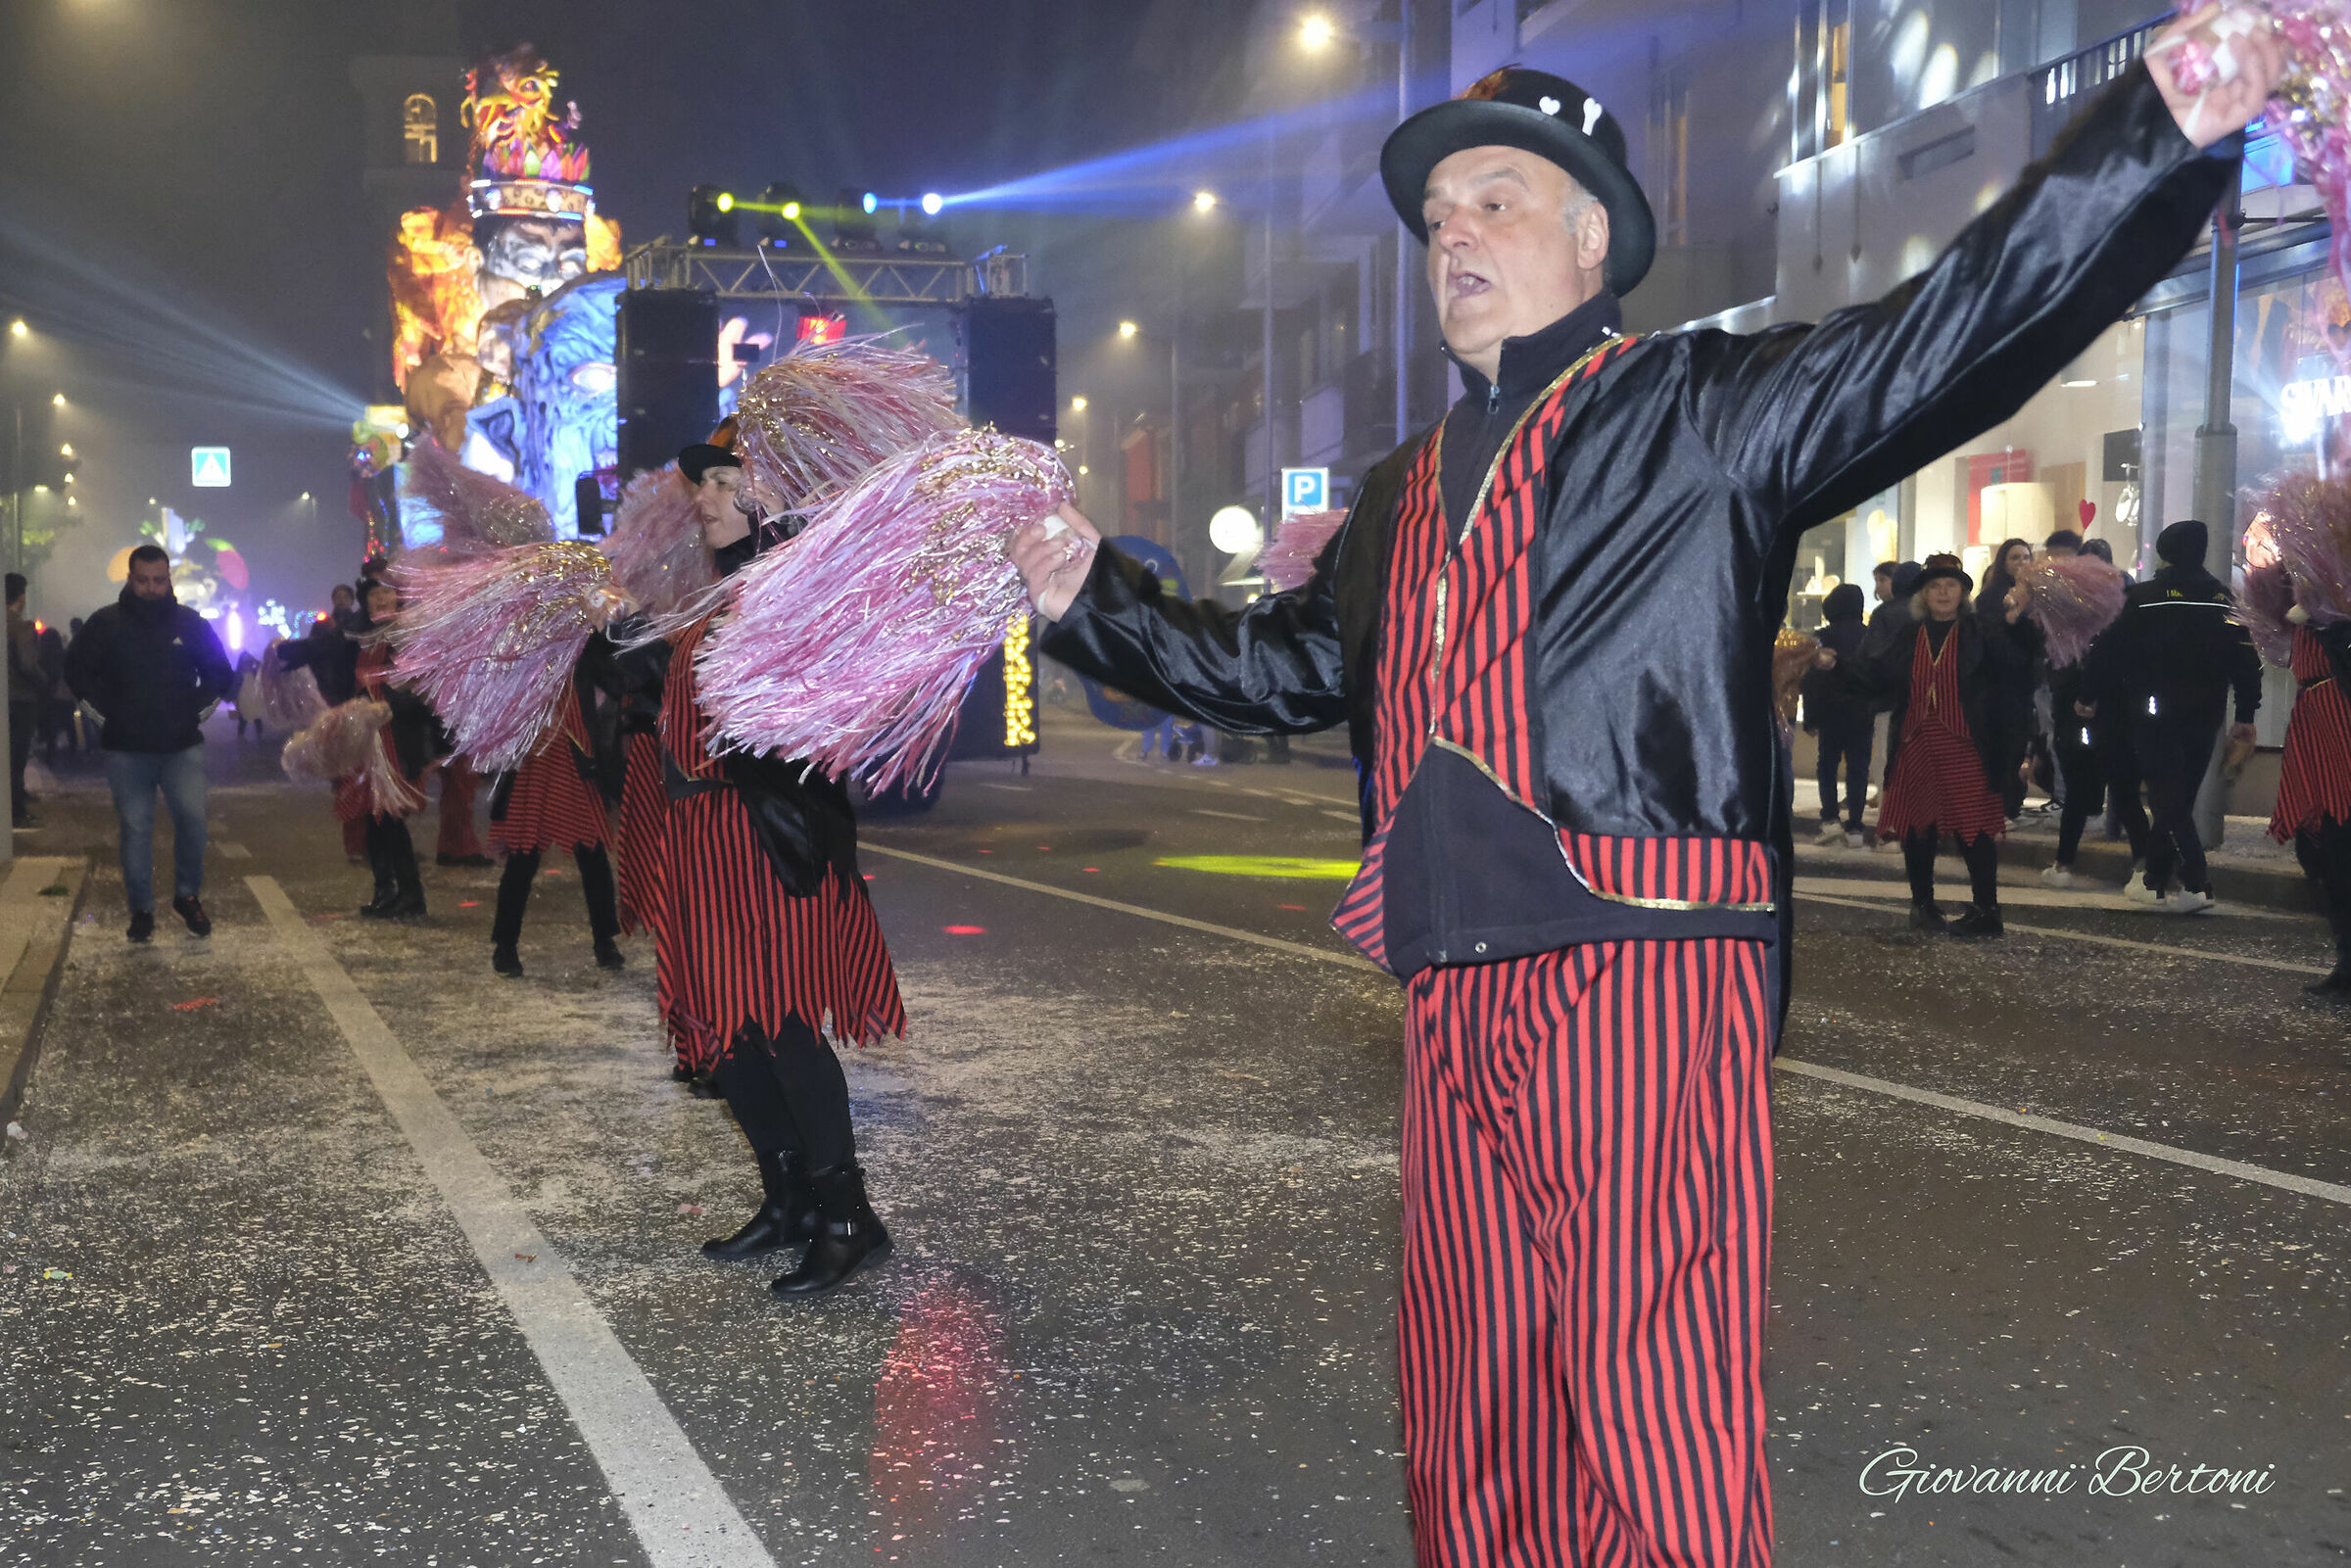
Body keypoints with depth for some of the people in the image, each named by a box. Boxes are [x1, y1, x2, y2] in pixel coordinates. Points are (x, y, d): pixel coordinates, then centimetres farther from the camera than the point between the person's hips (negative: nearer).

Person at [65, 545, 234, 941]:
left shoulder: (190, 623, 5)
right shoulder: (105, 623, 2)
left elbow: (218, 673, 13)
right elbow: (77, 671, 7)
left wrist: (195, 708, 2)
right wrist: (109, 710, -1)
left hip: (182, 745, 0)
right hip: (126, 748, 0)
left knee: (192, 816, -13)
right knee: (135, 828, 3)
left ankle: (188, 895, 6)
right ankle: (141, 909, 13)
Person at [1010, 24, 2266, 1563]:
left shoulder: (1704, 411, 3)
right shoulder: (1405, 493, 22)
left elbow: (1952, 336, -10)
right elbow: (1280, 665, 31)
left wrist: (2167, 126, -22)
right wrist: (1091, 592, 26)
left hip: (1648, 981, -6)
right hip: (1460, 1003, 6)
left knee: (1649, 1420, -6)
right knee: (1476, 1426, 15)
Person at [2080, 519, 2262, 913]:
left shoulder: (2146, 596, -7)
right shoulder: (2224, 597, 5)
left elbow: (2110, 648, -7)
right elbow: (2246, 658, 4)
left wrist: (2089, 696, 5)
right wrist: (2246, 714, 9)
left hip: (2155, 714, -4)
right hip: (2205, 716, 4)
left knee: (2167, 798, -3)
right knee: (2179, 798, 13)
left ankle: (2197, 885, -15)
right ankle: (2155, 881, 19)